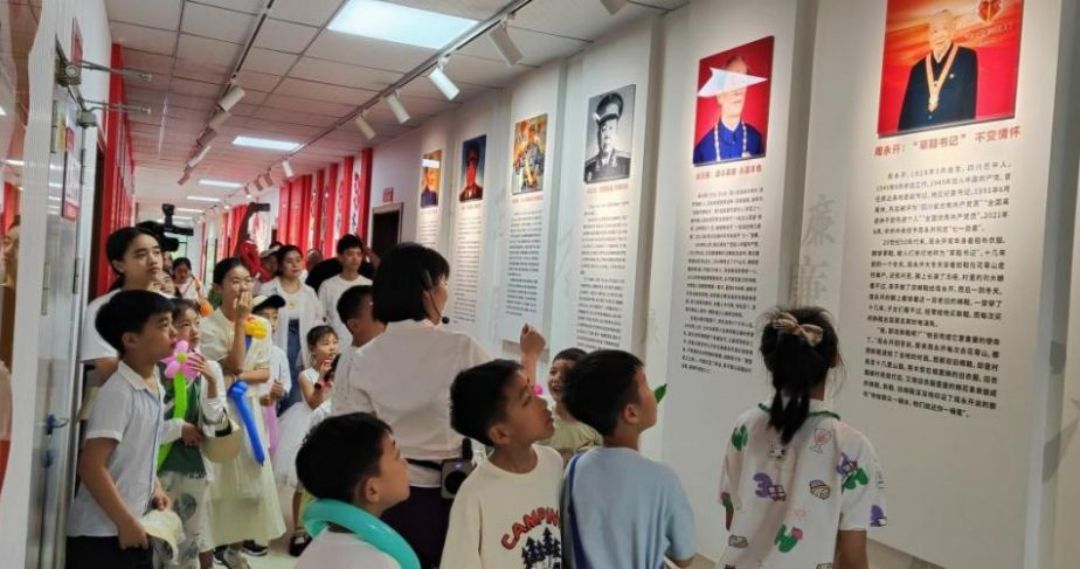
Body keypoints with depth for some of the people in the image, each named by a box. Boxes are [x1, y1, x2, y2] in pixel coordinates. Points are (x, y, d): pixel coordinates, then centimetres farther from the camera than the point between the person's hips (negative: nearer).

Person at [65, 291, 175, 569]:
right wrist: (125, 521, -18)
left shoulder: (155, 387, 5)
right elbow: (91, 465, -23)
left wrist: (155, 488, 7)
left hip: (137, 526, 8)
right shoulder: (118, 393, -20)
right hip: (102, 533, -8)